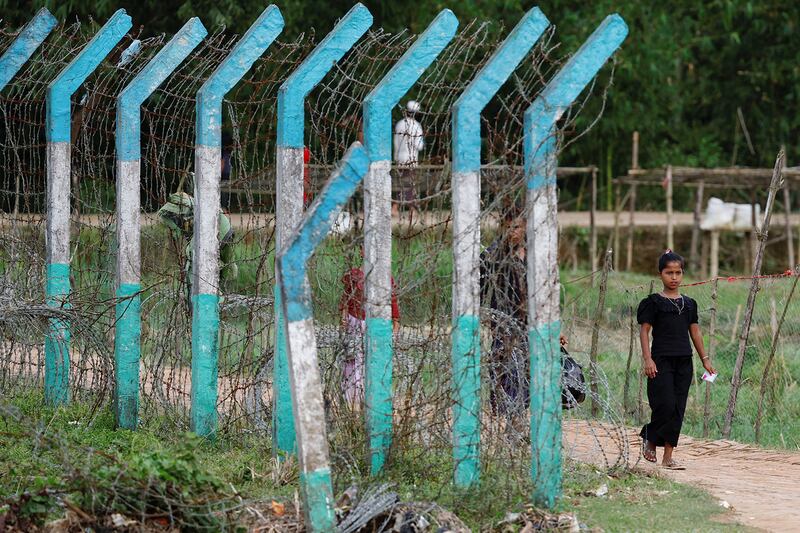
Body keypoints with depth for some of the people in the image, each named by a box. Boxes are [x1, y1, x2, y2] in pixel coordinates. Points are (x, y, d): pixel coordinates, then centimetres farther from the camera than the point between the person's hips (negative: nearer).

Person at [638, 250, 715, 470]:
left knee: (678, 409, 2)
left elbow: (695, 331, 17)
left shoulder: (689, 303, 12)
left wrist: (704, 359, 14)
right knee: (665, 405, -13)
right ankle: (649, 439, 14)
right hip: (661, 360, -5)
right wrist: (647, 359, -14)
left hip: (684, 361, 5)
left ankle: (668, 457, 6)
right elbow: (644, 330, -5)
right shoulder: (654, 302, -2)